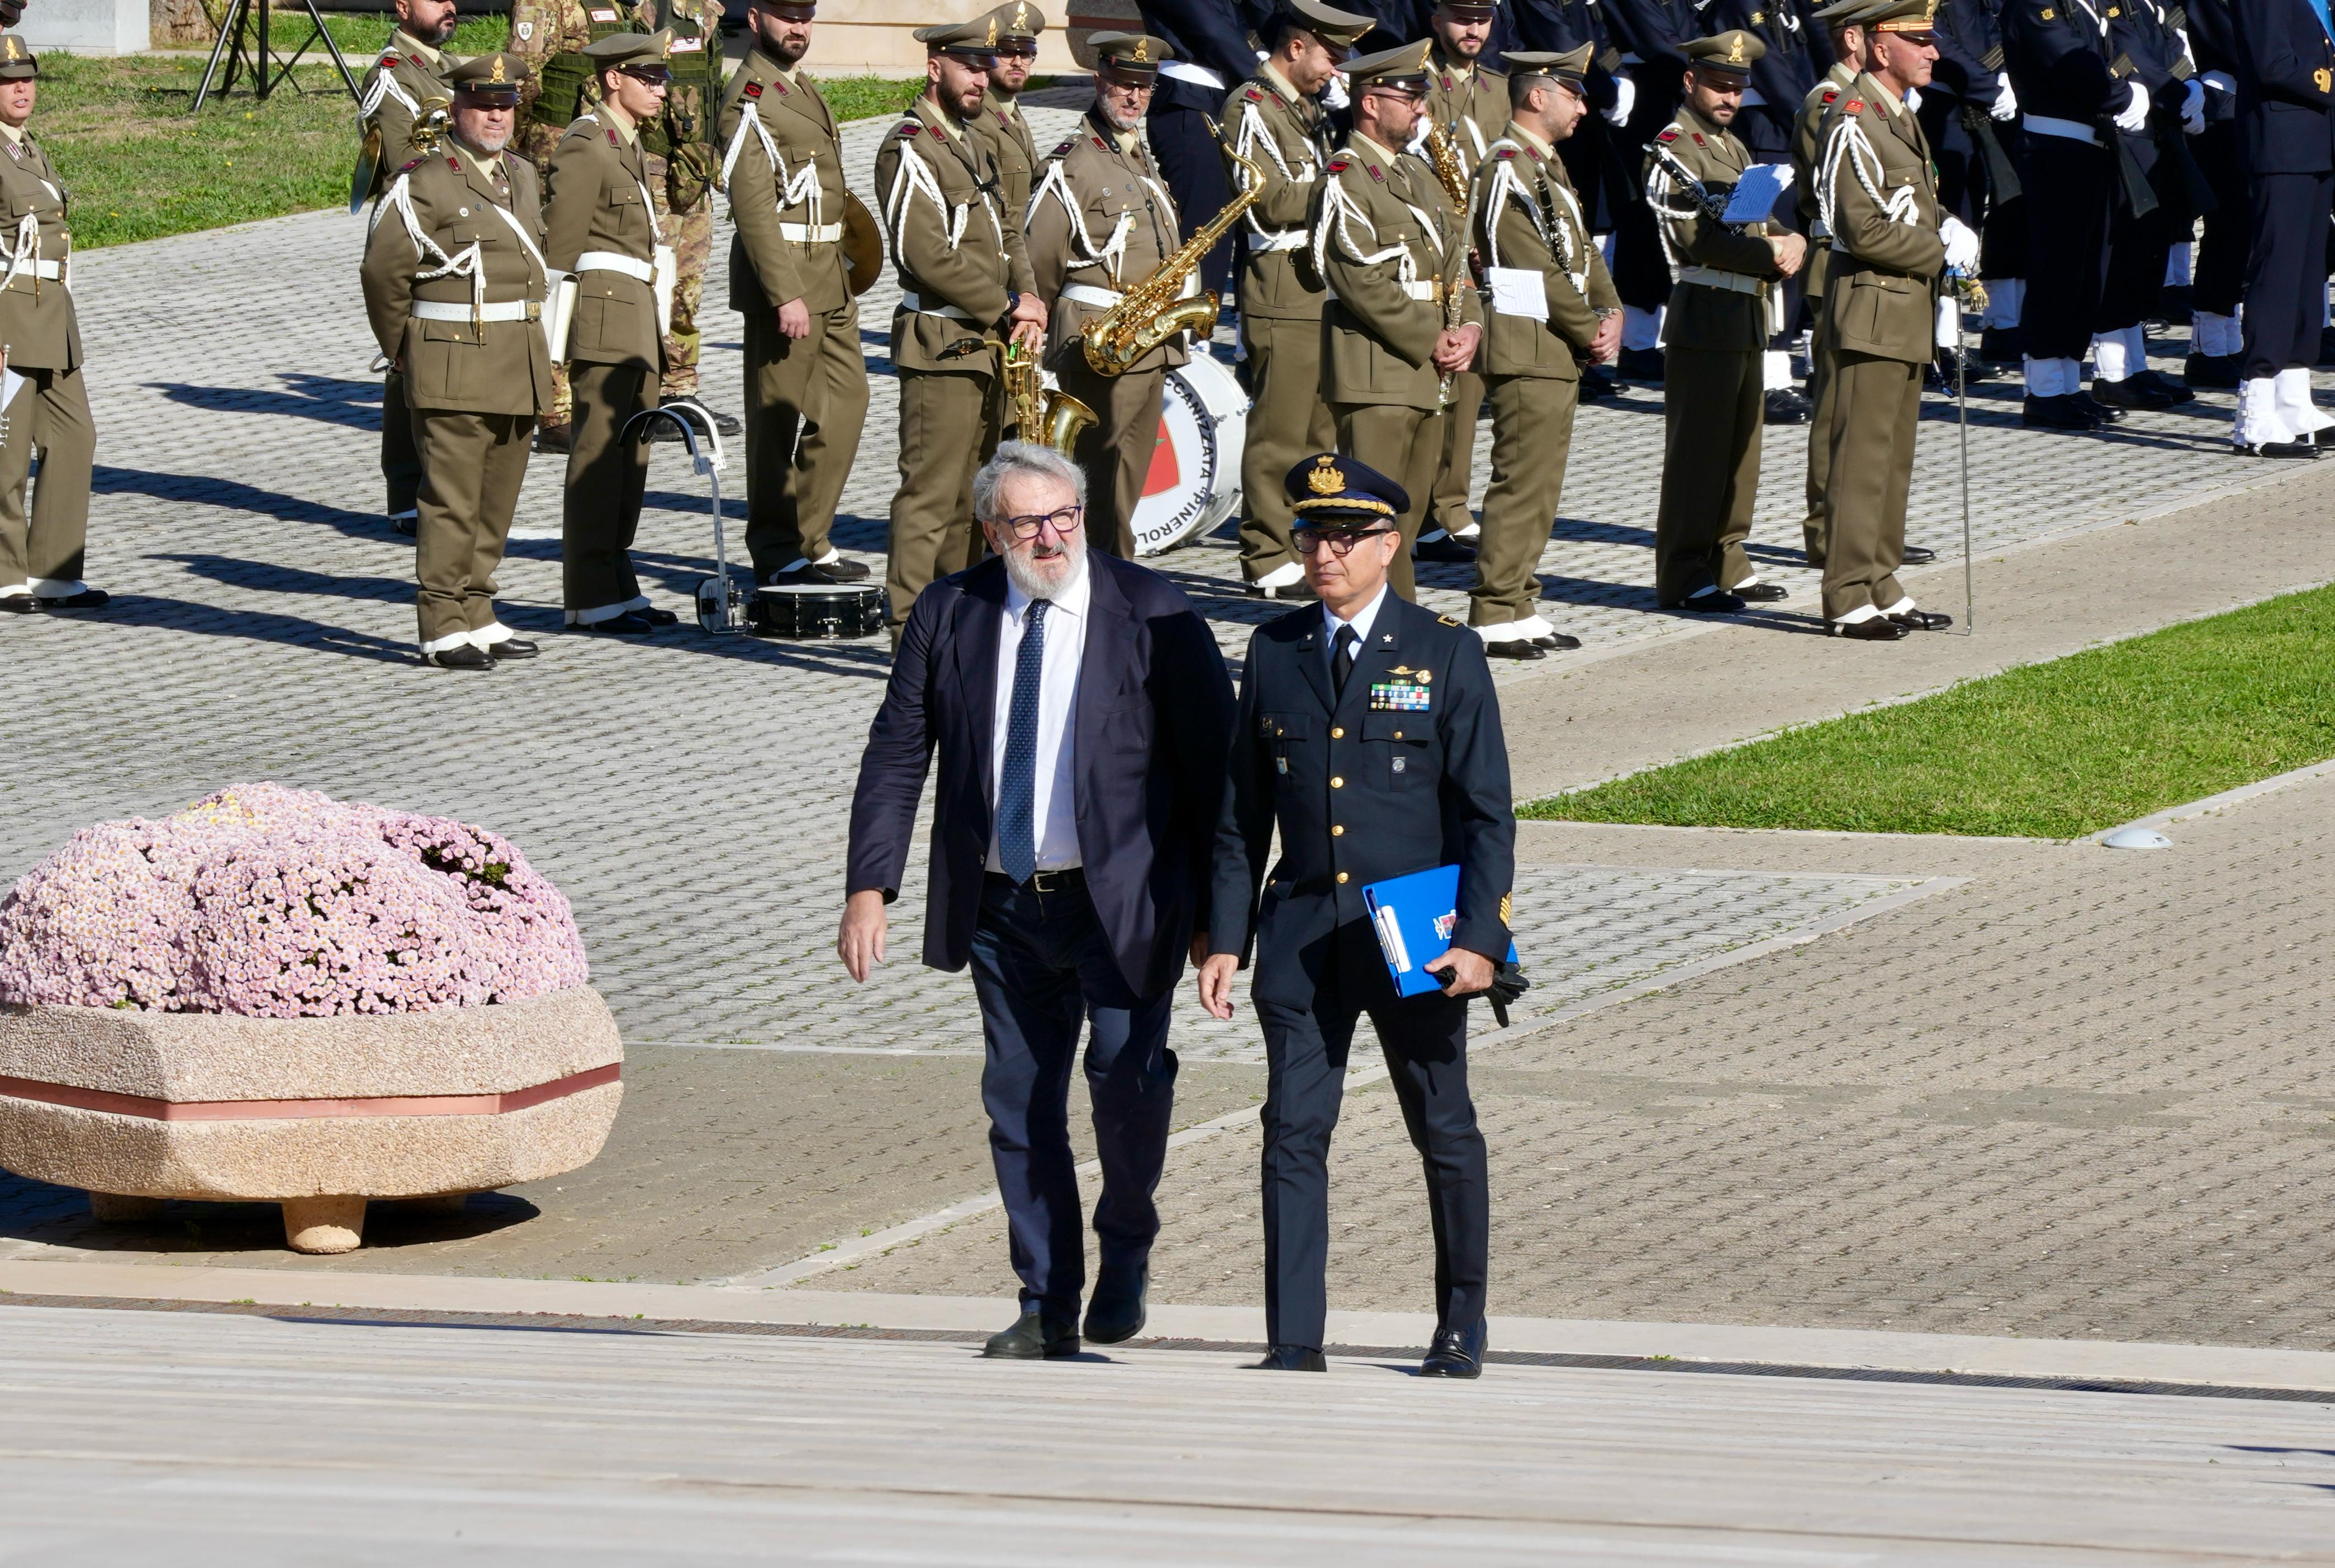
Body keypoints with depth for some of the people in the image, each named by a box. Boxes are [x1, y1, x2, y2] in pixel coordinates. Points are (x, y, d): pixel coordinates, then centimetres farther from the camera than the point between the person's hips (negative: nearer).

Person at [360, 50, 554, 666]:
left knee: (498, 499, 11)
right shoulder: (425, 181, -10)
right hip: (454, 372, -7)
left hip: (519, 368, 7)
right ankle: (443, 629, -3)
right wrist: (403, 354, 0)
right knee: (452, 500, -6)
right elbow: (384, 271, -8)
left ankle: (477, 617, 20)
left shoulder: (524, 177, 14)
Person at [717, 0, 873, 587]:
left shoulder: (800, 86, 16)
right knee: (782, 417, -2)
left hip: (828, 277, 10)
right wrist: (786, 295, -25)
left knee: (847, 401, 11)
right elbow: (754, 206, -21)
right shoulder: (751, 99, -14)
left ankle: (808, 539, 18)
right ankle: (780, 554, 6)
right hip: (783, 276, -10)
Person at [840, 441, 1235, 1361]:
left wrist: (1212, 910, -4)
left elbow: (1212, 761, -3)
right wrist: (869, 887, -2)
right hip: (1001, 906, 3)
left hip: (1119, 900, -3)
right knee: (1020, 1104, 7)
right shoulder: (948, 615, 2)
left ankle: (1126, 1249, 9)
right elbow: (896, 755, 6)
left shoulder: (1151, 615, -6)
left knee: (1127, 1073, -18)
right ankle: (1047, 1307, 19)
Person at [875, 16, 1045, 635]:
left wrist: (1027, 296, 0)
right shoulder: (910, 150, -12)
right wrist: (1006, 309, -14)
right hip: (941, 347, -9)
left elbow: (1005, 231, 20)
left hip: (988, 346, 9)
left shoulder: (971, 147, 18)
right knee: (930, 492, -10)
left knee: (971, 493, 13)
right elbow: (928, 257, -20)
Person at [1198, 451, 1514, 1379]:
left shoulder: (1447, 655, -1)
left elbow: (1486, 813, -3)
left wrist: (1479, 938, -11)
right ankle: (1293, 1339, -4)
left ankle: (1461, 1330, 23)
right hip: (1301, 934, 2)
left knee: (1444, 1131, 8)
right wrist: (1226, 938, 4)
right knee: (1294, 1130, -6)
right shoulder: (1275, 652, 7)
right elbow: (1242, 810, 10)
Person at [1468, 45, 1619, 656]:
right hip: (1528, 348, -10)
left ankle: (1519, 609, 16)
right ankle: (1495, 617, -9)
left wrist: (1611, 314, 3)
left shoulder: (1548, 166, 17)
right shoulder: (1508, 170, -15)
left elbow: (1583, 251, 19)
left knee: (1541, 488, 11)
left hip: (1560, 353, 10)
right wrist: (1590, 334, -11)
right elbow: (1542, 271, -18)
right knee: (1521, 484, -10)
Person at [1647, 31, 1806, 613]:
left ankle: (1726, 561, 19)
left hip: (1750, 318, 9)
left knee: (1741, 448, 12)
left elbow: (1764, 216, 18)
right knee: (1698, 450, -6)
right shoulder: (1673, 149, -9)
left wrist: (1791, 241, -5)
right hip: (1705, 318, -9)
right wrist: (1769, 255, -19)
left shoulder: (1733, 148, 18)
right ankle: (1685, 576, -4)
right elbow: (1696, 237, -18)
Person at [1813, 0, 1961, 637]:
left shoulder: (1901, 116, 15)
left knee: (1895, 457, 13)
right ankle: (1848, 599, -5)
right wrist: (1944, 250, -13)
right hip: (1872, 303, -10)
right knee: (1862, 455, -8)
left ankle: (1882, 589, 19)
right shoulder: (1854, 120, -16)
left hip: (1908, 306, 10)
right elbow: (1866, 230, -21)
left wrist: (1945, 226, 2)